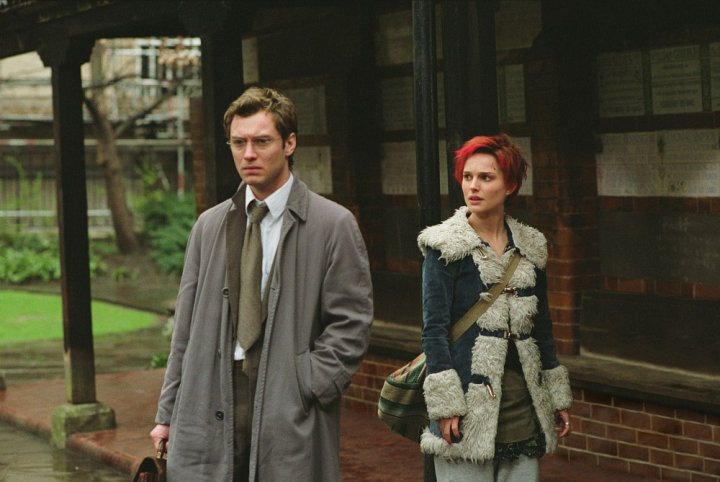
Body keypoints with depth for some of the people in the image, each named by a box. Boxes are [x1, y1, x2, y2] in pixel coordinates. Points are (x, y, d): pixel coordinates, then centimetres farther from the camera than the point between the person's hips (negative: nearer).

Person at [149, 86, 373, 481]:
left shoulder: (334, 225, 1)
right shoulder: (209, 225, 14)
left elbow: (351, 324, -2)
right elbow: (186, 329, 14)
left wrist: (305, 391, -11)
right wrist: (167, 414, 10)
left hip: (290, 419, -3)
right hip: (211, 411, 3)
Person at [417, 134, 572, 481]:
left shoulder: (530, 246, 10)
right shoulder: (445, 246, -4)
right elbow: (434, 328, -7)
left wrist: (558, 397, 16)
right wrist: (445, 404, -14)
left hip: (523, 399, 5)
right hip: (470, 401, -4)